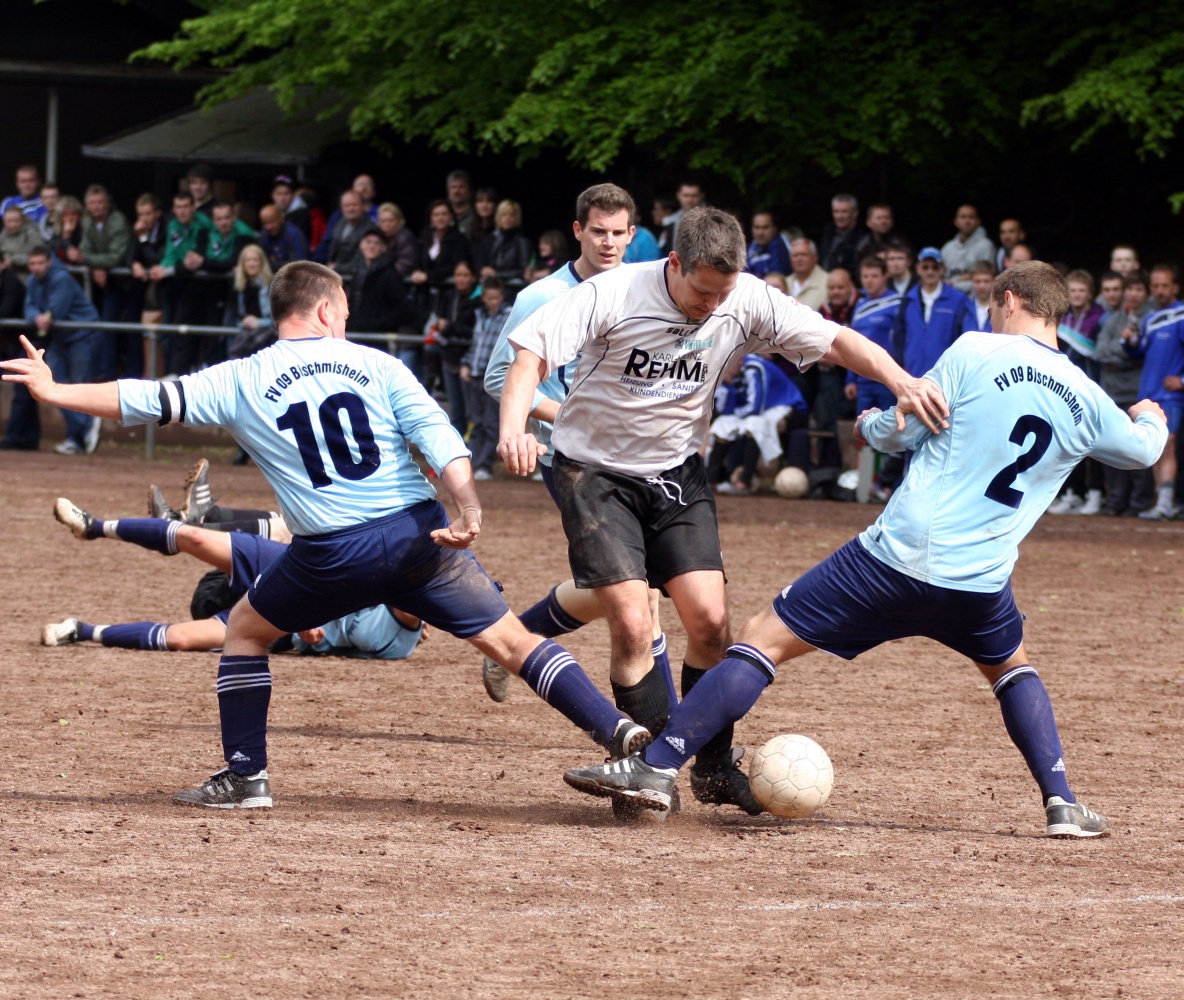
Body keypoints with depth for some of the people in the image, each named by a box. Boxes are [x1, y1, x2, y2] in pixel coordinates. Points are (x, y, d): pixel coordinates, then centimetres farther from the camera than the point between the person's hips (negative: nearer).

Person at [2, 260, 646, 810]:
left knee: (246, 629, 23)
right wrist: (467, 509, -15)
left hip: (333, 555, -1)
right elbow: (436, 435, -5)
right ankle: (618, 733, -5)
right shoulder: (375, 365, 9)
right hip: (420, 535, 1)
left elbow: (150, 401, 8)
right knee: (512, 640, 6)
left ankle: (245, 775, 17)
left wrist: (54, 392, 18)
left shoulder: (242, 381, 7)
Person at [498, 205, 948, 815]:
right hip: (595, 472, -4)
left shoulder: (747, 302, -11)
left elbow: (834, 341, -8)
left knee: (709, 620, -6)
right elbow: (531, 357, -24)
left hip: (675, 473, 4)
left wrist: (902, 383, -25)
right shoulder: (611, 296, -21)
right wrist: (513, 430, -42)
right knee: (632, 627, -15)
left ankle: (715, 768, 11)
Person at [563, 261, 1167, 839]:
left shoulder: (975, 353, -3)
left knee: (765, 639, 2)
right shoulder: (1085, 398, 9)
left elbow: (902, 431, 1)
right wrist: (1151, 418, 51)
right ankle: (1062, 804, 20)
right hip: (981, 584, 4)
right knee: (1011, 666, 34)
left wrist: (872, 424, 24)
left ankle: (657, 767, -6)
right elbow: (1141, 449, 28)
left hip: (900, 553, -4)